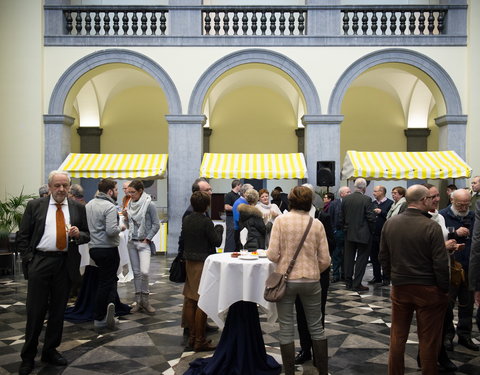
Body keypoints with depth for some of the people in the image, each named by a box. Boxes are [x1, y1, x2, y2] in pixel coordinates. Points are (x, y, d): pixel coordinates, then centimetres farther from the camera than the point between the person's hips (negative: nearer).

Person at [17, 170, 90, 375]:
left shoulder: (78, 208, 7)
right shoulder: (35, 206, 2)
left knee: (58, 310, 11)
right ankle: (28, 356, 17)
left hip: (65, 264, 2)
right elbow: (22, 236, 2)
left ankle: (50, 351, 27)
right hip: (39, 263, -2)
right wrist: (28, 260, -6)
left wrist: (78, 234, -11)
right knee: (35, 310, 3)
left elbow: (87, 235, 10)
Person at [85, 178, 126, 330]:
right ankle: (99, 319, 3)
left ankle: (109, 302, 8)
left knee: (110, 278, 19)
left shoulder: (89, 205, 9)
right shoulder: (110, 207, -17)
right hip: (108, 249, -7)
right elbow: (111, 231, -26)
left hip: (93, 248, 7)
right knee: (106, 282, 3)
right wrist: (121, 227, -7)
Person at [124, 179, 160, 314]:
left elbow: (156, 225, -6)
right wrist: (126, 217, -3)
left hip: (144, 243, -5)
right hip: (132, 242, 5)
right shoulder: (130, 204, 8)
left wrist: (147, 239, -10)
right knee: (136, 273, 8)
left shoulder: (149, 205, -8)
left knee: (144, 272, -17)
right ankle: (138, 302, 16)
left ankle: (145, 299, 2)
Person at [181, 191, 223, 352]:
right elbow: (217, 242, -12)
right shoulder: (206, 222, -17)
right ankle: (200, 341, 3)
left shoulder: (186, 220, 5)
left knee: (190, 300, 13)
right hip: (203, 264, -8)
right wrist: (219, 229, 6)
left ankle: (192, 337, 23)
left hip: (189, 262, 8)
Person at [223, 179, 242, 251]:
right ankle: (228, 253, -6)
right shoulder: (228, 195, -9)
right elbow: (226, 207, -17)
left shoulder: (238, 196, 16)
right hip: (231, 218, -8)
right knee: (230, 237, -9)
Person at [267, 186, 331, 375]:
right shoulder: (317, 224, -4)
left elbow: (272, 255, -13)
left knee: (286, 329, 9)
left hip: (286, 279, -2)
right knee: (316, 327, 17)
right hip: (311, 281, 2)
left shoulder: (281, 220, -9)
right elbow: (325, 260, -3)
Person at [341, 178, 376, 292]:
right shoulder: (366, 200, -14)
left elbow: (342, 217, 6)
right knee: (361, 259, 3)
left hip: (349, 234, 5)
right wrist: (370, 231, 2)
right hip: (363, 234, -5)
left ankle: (348, 282, 20)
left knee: (349, 258, 13)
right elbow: (371, 218, -13)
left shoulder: (346, 199, 0)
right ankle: (357, 284, 4)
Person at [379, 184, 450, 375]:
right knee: (428, 340, 10)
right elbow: (440, 264, -16)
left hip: (399, 287, 5)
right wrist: (445, 289, -3)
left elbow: (383, 256, 6)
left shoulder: (390, 223, -2)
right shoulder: (431, 227, -18)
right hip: (428, 289, -4)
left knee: (398, 336, 16)